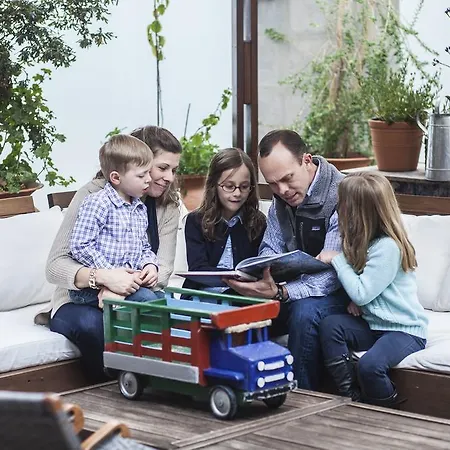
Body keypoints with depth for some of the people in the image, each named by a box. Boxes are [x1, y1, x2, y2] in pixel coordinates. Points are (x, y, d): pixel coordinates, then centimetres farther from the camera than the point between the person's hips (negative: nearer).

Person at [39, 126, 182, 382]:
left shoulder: (167, 205, 4)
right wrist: (103, 277, -37)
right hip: (81, 300, -3)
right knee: (92, 324, -37)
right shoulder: (93, 196, -11)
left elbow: (163, 270, -8)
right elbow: (55, 265, -18)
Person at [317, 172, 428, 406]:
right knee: (329, 325, -16)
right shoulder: (370, 240, 8)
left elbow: (361, 293, -22)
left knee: (369, 365, -33)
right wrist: (354, 300, -6)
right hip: (374, 324, 9)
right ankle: (351, 398, -14)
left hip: (405, 330, -9)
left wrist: (337, 259, -13)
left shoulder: (388, 247, -21)